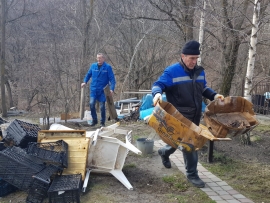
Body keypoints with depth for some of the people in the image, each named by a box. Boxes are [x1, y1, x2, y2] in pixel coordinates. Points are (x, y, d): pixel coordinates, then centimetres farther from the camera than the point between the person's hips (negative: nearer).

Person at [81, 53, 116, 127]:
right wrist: (85, 82, 4)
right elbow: (88, 74, 18)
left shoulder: (108, 67, -6)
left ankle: (102, 122, 18)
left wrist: (112, 89, -19)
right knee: (92, 104, -11)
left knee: (102, 106, 3)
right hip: (93, 89, 3)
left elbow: (112, 79, -9)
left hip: (102, 90, -2)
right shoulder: (93, 66, 5)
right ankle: (94, 120, 7)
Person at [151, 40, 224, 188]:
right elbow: (158, 85, -15)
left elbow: (203, 89, 21)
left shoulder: (200, 72, 8)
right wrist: (157, 94, -38)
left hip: (195, 115, 7)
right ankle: (192, 174, 11)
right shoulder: (172, 71, -13)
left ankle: (164, 152, 47)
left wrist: (214, 95, 4)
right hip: (180, 116, -7)